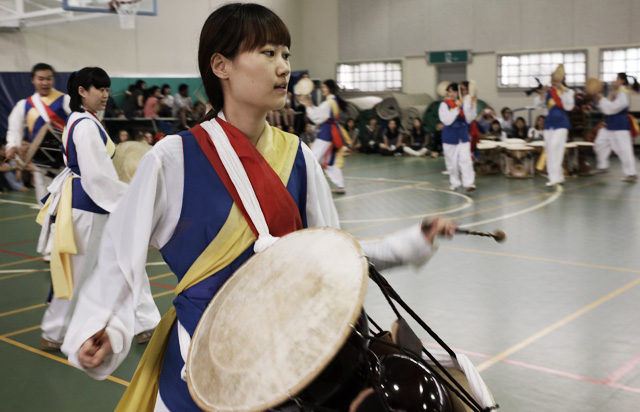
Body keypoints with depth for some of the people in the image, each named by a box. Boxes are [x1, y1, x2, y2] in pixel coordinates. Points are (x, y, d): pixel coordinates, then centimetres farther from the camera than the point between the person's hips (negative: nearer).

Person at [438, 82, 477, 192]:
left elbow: (469, 120, 0)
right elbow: (447, 121, -18)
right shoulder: (444, 105, -6)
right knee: (452, 162, 7)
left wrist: (471, 106, -13)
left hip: (463, 136, 1)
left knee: (466, 159, -9)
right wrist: (457, 108, -21)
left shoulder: (463, 103, 2)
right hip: (450, 137, -1)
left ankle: (468, 183, -11)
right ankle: (455, 183, 23)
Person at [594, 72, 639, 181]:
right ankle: (602, 166, 27)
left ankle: (632, 173, -6)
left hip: (620, 125, -10)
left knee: (624, 149, -10)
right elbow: (611, 108, 18)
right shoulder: (617, 93, 15)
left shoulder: (623, 93, -15)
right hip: (612, 125, 10)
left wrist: (602, 99, -14)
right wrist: (601, 100, 5)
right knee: (600, 143, 15)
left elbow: (613, 108, -23)